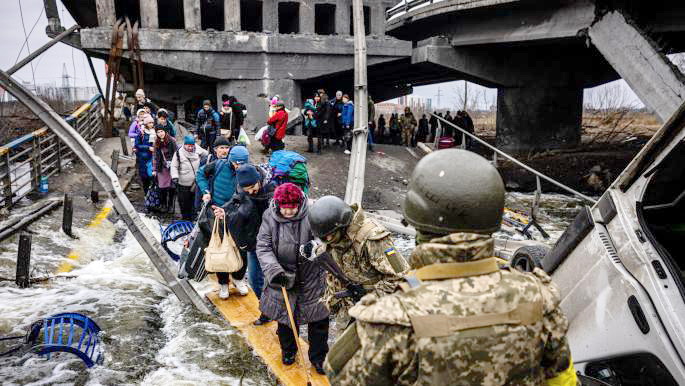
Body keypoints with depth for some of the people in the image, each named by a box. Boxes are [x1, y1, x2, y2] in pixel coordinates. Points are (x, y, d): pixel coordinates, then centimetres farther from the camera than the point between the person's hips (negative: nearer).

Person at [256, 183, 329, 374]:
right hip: (283, 277, 2)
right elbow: (263, 247, -10)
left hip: (311, 277, -1)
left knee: (319, 318, 8)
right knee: (285, 315, 18)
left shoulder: (312, 214, -17)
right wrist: (274, 270, -23)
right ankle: (288, 350, 44)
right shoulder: (270, 217, -9)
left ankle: (318, 357, 30)